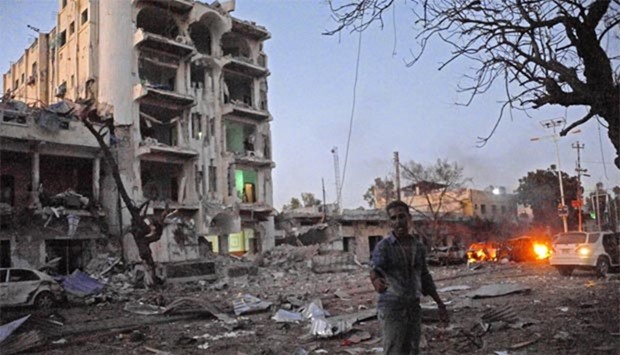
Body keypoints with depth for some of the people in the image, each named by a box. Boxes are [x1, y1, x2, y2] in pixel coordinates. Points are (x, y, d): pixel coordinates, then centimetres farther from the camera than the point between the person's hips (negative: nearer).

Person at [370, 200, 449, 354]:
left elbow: (424, 277, 16)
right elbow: (375, 272, -29)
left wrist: (440, 304, 15)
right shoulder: (383, 247, -14)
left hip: (413, 309, 6)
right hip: (391, 309, -6)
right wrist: (376, 282, -54)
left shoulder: (418, 246, 6)